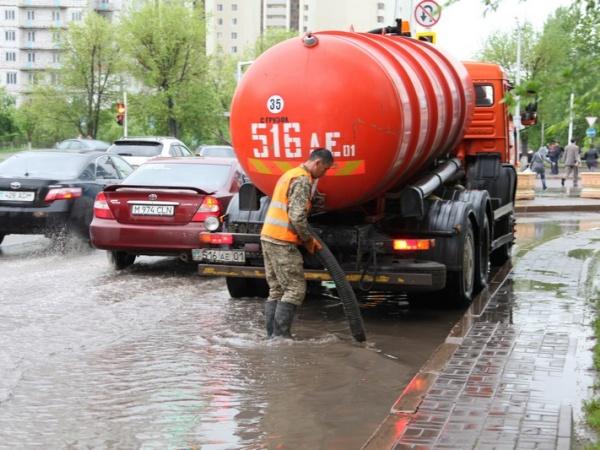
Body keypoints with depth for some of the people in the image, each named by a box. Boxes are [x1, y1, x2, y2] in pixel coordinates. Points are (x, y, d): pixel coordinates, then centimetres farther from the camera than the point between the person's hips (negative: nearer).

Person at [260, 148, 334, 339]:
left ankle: (272, 335, 12)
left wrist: (307, 238, 16)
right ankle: (281, 335, -8)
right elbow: (298, 217, -21)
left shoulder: (290, 174, 20)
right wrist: (308, 240, -6)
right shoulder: (303, 180, -12)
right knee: (296, 288, -6)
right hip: (282, 242, -10)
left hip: (268, 237, 10)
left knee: (276, 290, 12)